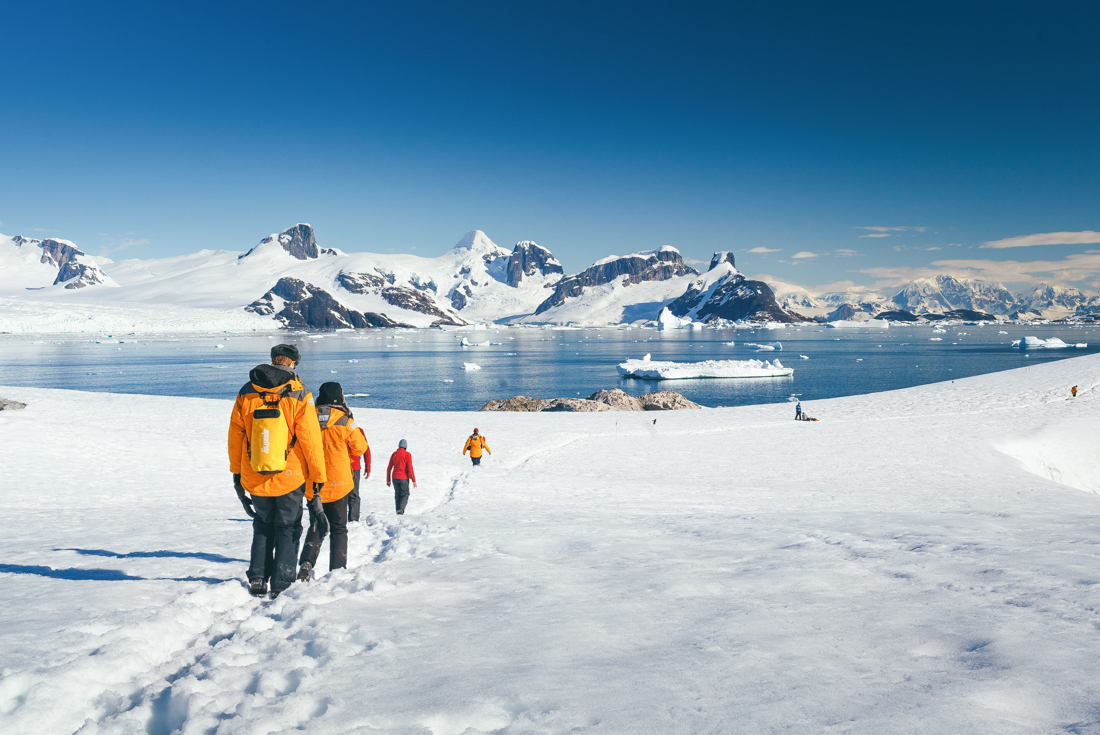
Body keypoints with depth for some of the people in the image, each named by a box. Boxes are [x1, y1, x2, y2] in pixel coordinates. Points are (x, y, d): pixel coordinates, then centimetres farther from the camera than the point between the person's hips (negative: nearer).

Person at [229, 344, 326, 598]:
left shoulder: (246, 394, -1)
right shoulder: (299, 396, -10)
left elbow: (235, 436, 6)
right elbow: (311, 441, -10)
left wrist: (236, 473, 16)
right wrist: (318, 477, -3)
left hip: (254, 479, 3)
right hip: (290, 479, -2)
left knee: (263, 526, 22)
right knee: (287, 529, 12)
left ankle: (257, 580, 14)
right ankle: (281, 585, 9)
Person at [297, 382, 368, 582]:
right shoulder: (345, 421, -9)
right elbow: (360, 448, 2)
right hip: (339, 484, -2)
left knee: (316, 527, 16)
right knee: (339, 529, 10)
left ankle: (306, 563, -3)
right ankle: (337, 570, 5)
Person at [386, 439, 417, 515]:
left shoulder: (394, 454, 5)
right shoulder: (407, 455, -8)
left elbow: (389, 468, 6)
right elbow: (410, 468, -13)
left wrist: (388, 480, 14)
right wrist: (414, 480, -8)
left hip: (395, 478, 4)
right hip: (404, 478, -4)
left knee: (397, 495, 15)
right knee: (405, 494, 6)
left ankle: (398, 511, 13)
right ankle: (401, 509, -14)